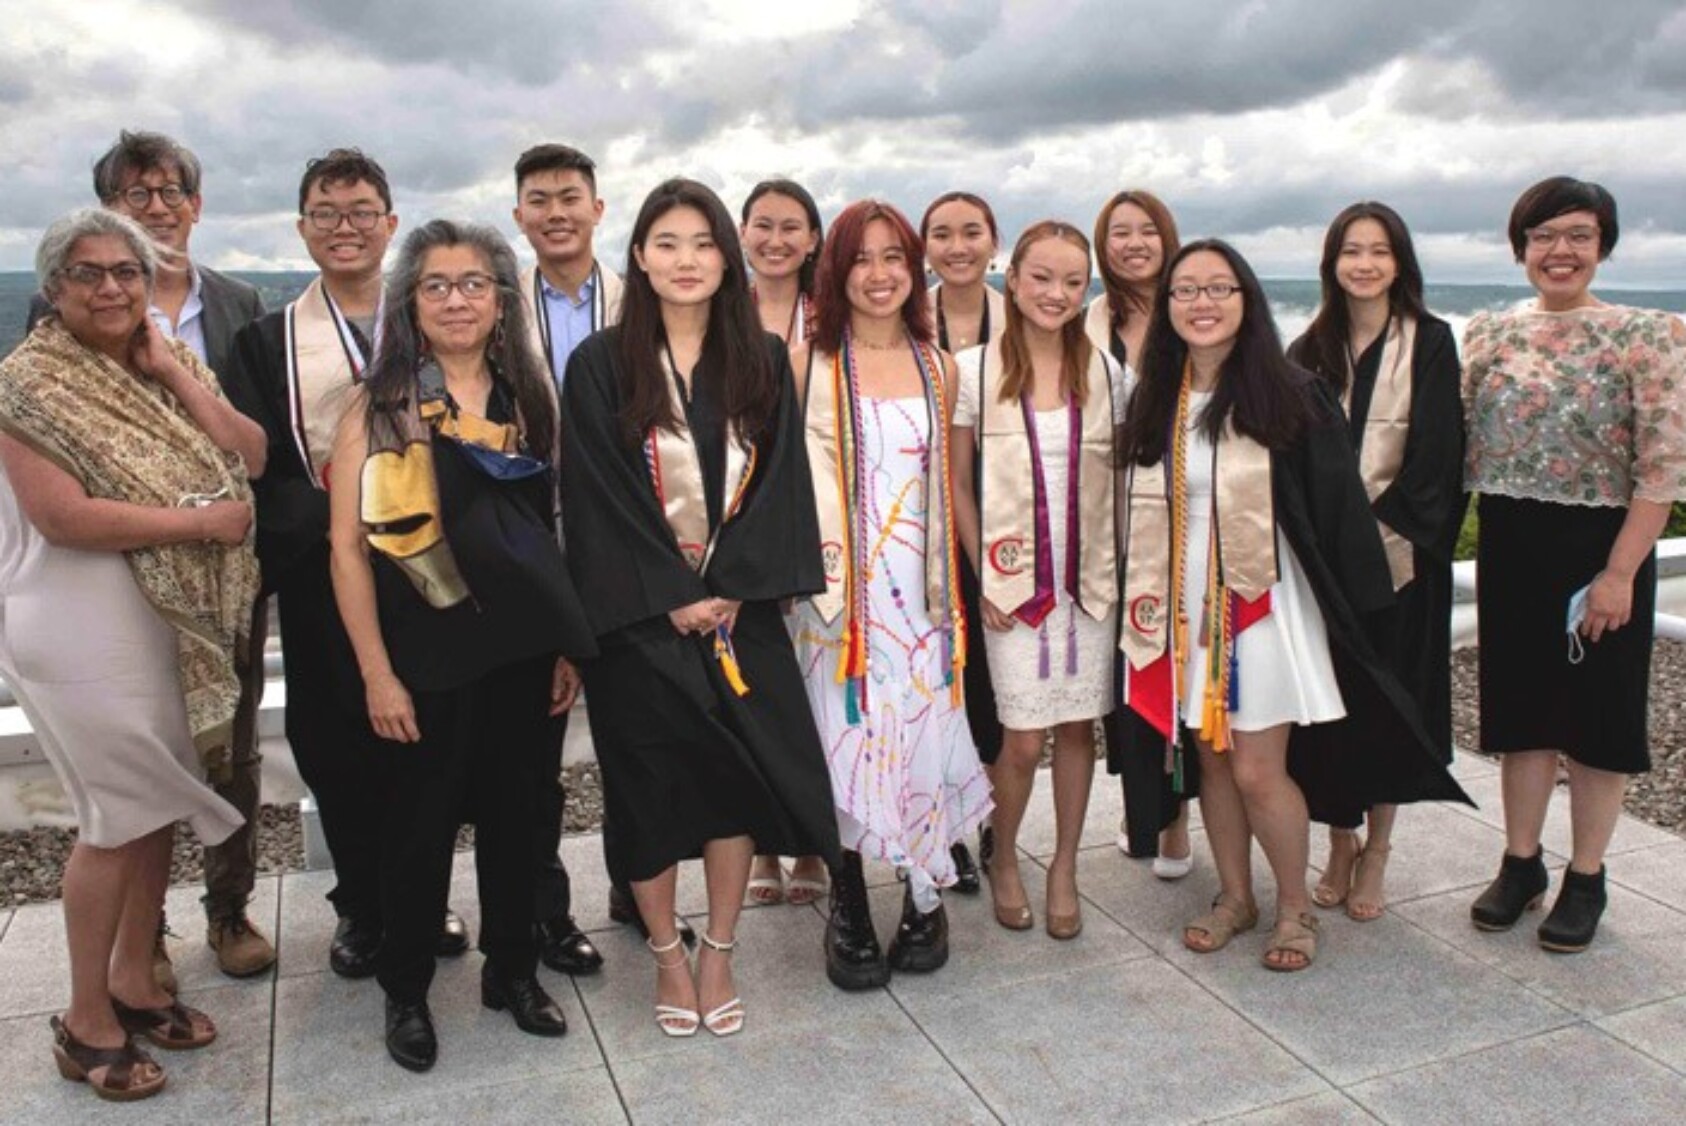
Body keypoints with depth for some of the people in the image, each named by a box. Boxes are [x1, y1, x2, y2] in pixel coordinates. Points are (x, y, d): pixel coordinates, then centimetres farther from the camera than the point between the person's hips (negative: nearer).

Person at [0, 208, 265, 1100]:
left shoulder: (168, 364, 9)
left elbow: (249, 459, -2)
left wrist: (172, 372, -8)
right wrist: (202, 521, -18)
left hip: (178, 621, 6)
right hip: (88, 630, -6)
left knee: (159, 806, 13)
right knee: (117, 819, 0)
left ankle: (132, 982, 30)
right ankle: (86, 1021, 18)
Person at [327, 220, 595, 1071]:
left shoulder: (529, 399, 7)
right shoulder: (379, 405, -4)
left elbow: (555, 527, 8)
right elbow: (348, 546, -7)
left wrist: (568, 645, 3)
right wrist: (377, 673, -11)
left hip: (521, 648, 3)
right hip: (424, 652, -3)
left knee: (514, 813, 13)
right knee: (421, 822, 9)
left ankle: (512, 969, 33)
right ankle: (405, 991, 29)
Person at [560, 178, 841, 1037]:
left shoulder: (762, 361, 5)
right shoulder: (601, 365, -3)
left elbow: (778, 483, 1)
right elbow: (599, 498, -6)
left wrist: (729, 588, -9)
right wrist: (672, 596, -11)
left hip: (739, 610, 2)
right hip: (639, 618, -2)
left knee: (737, 779, 2)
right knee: (649, 788, 4)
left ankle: (719, 952, 22)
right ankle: (667, 955, 25)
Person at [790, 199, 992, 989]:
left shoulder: (938, 369, 9)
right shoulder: (809, 367, -2)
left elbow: (949, 484, 13)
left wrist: (976, 576, 11)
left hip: (919, 587, 3)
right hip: (837, 585, -2)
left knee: (922, 734, 3)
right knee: (843, 738, 2)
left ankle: (924, 899, 23)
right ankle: (849, 914, 19)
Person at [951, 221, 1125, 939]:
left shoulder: (1104, 371, 3)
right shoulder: (974, 370, -5)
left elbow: (1119, 476, 9)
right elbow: (958, 485, -2)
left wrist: (1120, 565, 0)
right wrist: (982, 575, -7)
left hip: (1090, 576, 3)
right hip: (1012, 580, -2)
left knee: (1077, 725, 9)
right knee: (1023, 739, -1)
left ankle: (1065, 868, 27)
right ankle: (1003, 860, 26)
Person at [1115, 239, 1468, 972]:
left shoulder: (1291, 396, -7)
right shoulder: (1151, 403, 5)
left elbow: (1337, 505, -6)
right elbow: (1133, 511, 10)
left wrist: (1354, 606, -7)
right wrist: (1142, 604, 7)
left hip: (1261, 600, -4)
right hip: (1183, 603, 4)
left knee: (1258, 770, -2)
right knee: (1211, 758, 12)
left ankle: (1295, 908, 21)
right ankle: (1234, 898, 30)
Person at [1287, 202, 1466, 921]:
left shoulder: (1430, 342, -1)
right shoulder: (1311, 349, 9)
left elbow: (1437, 450, -8)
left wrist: (1383, 527, -15)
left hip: (1400, 552, -3)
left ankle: (1376, 854, 17)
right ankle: (1340, 844, 20)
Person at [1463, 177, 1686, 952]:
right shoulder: (1489, 334, 5)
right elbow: (1455, 443, 7)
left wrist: (1620, 572, -15)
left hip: (1601, 547, -3)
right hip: (1511, 547, 3)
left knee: (1599, 712, 8)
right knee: (1520, 705, 12)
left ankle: (1585, 878, 23)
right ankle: (1520, 863, 27)